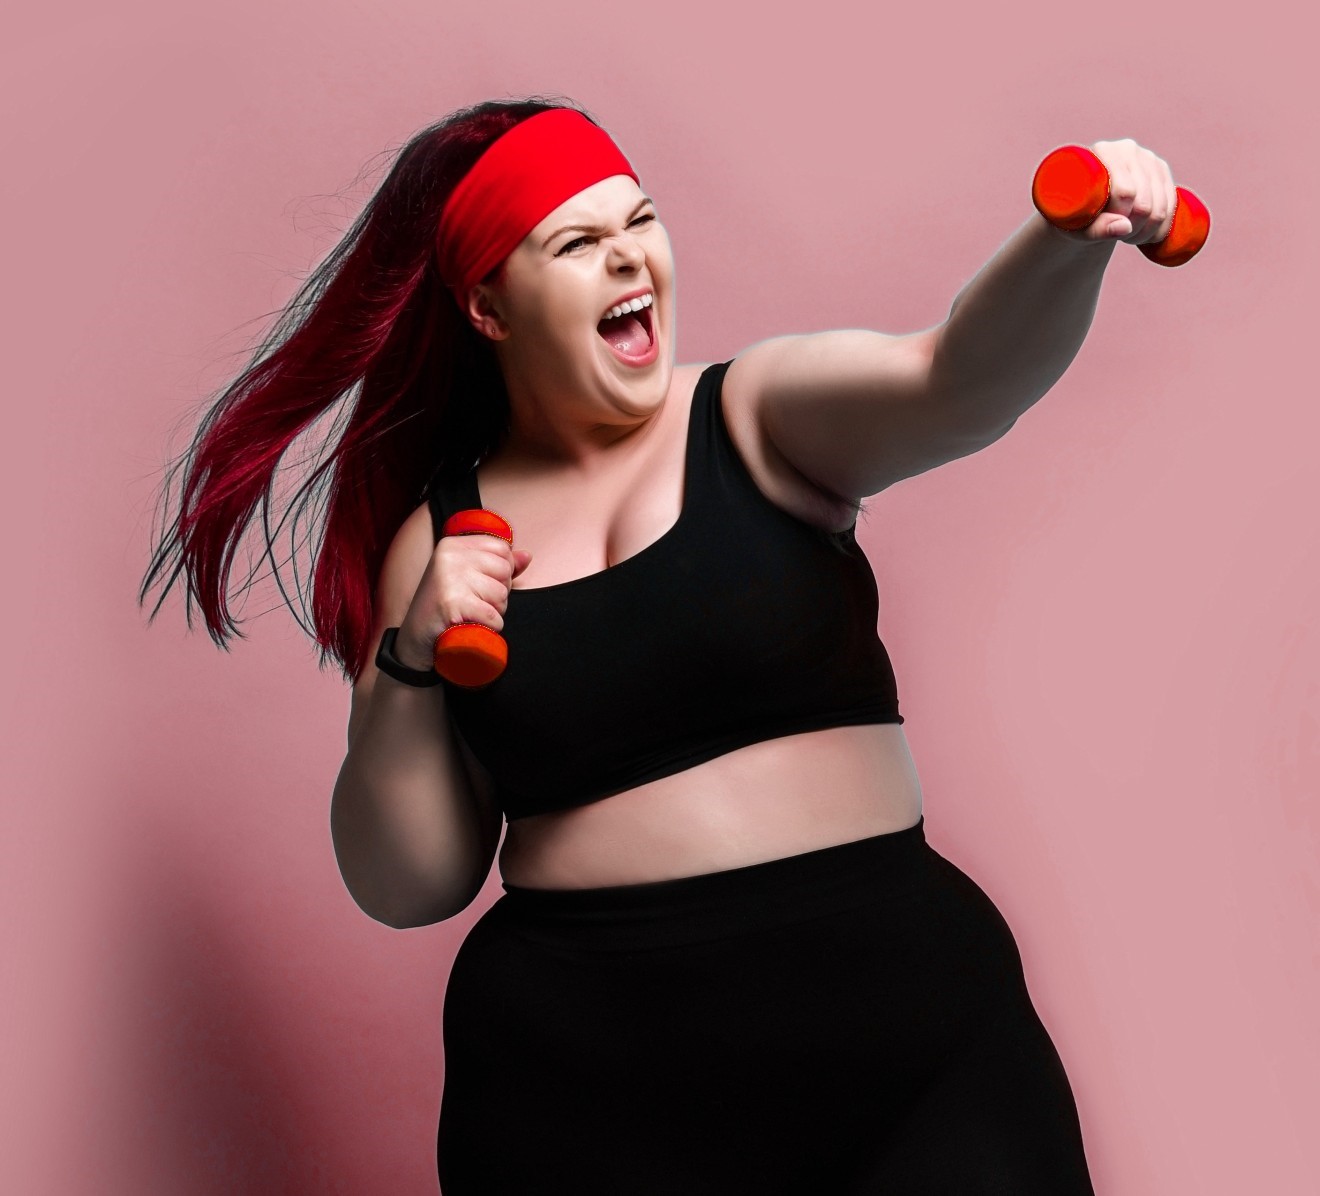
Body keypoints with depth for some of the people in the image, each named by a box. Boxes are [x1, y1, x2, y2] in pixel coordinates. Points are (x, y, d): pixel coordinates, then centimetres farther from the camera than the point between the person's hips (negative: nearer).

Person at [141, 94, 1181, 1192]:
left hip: (897, 1002, -1)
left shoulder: (765, 417, 2)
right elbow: (406, 888, 5)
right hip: (588, 1072, 1)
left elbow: (964, 382, -19)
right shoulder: (439, 538, 5)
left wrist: (1070, 241, -37)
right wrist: (409, 665, -9)